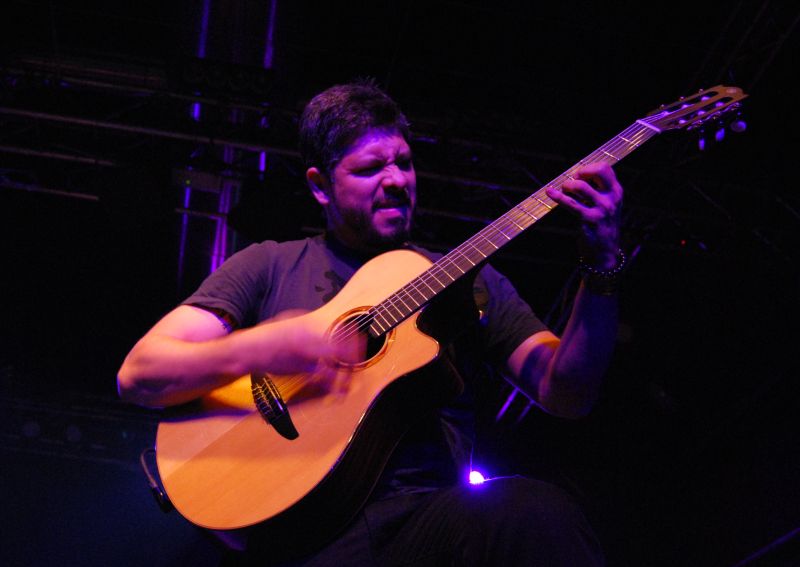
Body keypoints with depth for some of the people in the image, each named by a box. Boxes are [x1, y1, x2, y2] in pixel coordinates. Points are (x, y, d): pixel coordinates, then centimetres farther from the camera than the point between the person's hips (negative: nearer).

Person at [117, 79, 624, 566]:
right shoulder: (270, 266, 12)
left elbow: (565, 395, 5)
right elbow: (137, 375, 3)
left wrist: (603, 268, -10)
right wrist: (257, 349, -15)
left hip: (431, 513, 2)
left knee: (540, 512, -33)